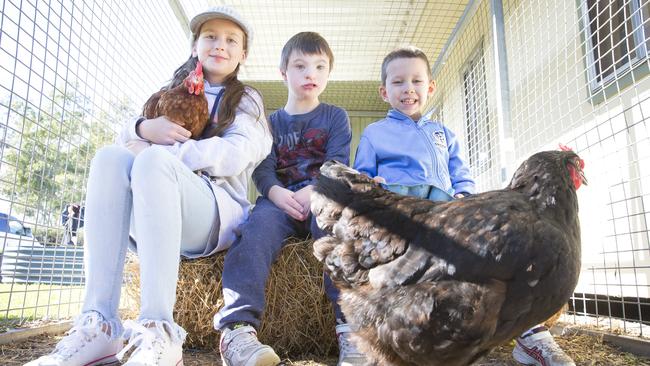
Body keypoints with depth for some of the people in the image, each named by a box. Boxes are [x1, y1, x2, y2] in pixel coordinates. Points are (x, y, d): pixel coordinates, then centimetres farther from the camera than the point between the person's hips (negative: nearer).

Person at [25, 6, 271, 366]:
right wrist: (144, 129, -11)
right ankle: (99, 323, -32)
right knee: (110, 156, -24)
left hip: (219, 212, -4)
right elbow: (123, 138, 13)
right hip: (153, 214, 4)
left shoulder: (245, 99, 11)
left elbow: (235, 155, -10)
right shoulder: (173, 94, 24)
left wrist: (155, 150, -13)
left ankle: (159, 330, -40)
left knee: (153, 160, -31)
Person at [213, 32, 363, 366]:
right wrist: (276, 193, -18)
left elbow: (338, 165, 1)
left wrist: (312, 192, -20)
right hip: (279, 199, 2)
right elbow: (262, 167, 6)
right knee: (259, 223, -32)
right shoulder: (271, 122, 22)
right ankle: (237, 326, -45)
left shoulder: (335, 117, 16)